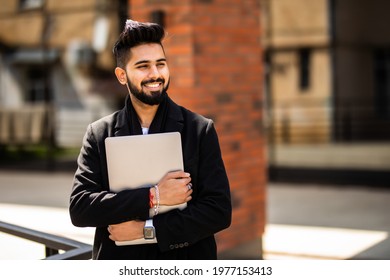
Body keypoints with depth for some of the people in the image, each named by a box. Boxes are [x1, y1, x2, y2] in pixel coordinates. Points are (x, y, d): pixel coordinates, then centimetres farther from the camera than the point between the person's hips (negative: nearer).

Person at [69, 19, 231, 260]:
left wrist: (147, 229, -15)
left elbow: (219, 211, -10)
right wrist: (152, 197, -20)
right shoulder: (99, 134, -1)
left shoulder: (201, 130, -4)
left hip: (186, 264, 0)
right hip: (119, 264, 1)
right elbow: (79, 208, -10)